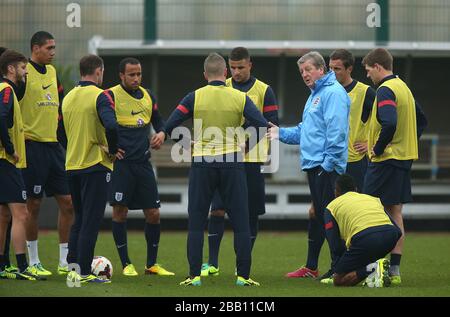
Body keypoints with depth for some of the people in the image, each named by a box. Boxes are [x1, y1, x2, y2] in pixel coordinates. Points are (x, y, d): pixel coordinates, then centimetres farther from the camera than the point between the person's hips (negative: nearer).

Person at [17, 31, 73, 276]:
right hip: (32, 145, -7)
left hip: (53, 144, 7)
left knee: (67, 203, 4)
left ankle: (65, 261, 11)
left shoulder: (51, 72, 13)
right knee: (34, 205, -2)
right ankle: (33, 262, 8)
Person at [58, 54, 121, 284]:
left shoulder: (68, 97, 9)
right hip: (95, 166, -7)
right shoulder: (99, 96, -12)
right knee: (91, 221, -3)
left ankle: (72, 266, 15)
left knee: (79, 219, 17)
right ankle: (84, 273, -4)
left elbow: (60, 133, 14)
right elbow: (111, 126, -27)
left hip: (72, 167, 7)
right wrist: (113, 150, -12)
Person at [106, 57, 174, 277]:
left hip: (143, 161, 5)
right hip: (121, 162, -5)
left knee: (153, 213, 4)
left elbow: (158, 120, 23)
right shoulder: (111, 96, -6)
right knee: (120, 211, -5)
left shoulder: (147, 96, 12)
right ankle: (126, 264, 6)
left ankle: (152, 264, 16)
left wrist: (161, 133, 2)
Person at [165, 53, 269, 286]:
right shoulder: (240, 98, -2)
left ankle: (194, 275, 3)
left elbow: (169, 127, -6)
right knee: (240, 223, 7)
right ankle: (243, 275, 5)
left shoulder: (195, 97, -3)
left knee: (196, 224, 7)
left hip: (202, 164, 0)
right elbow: (264, 126, -7)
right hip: (232, 164, 0)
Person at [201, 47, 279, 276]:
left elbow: (272, 124, -1)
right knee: (217, 209, -6)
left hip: (252, 159, -1)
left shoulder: (264, 90, 2)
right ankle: (212, 263, 0)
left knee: (251, 212, 4)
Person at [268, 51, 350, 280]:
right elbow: (304, 131, 25)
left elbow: (336, 132, -20)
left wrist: (328, 162, -22)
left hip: (326, 167, -11)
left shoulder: (333, 93, -12)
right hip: (313, 165, 11)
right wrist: (281, 133, 11)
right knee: (317, 215, 15)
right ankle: (311, 267, 22)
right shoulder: (315, 94, 21)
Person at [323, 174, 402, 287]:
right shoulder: (373, 199, 33)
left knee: (338, 280, 11)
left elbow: (335, 248, 10)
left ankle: (372, 269, -13)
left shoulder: (332, 206, 21)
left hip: (364, 238, -5)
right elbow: (398, 231, 26)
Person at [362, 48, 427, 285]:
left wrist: (378, 149, -17)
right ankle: (394, 270, 9)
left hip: (385, 160, -9)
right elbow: (421, 120, 24)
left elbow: (389, 124, -30)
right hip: (404, 159, 9)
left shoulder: (385, 90, -15)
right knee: (395, 213, 9)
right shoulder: (404, 87, 15)